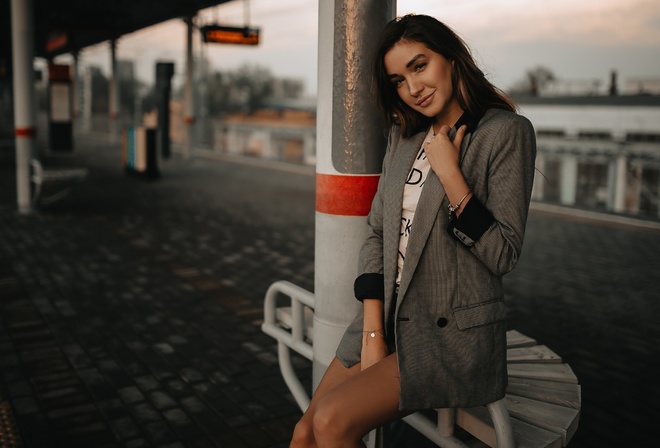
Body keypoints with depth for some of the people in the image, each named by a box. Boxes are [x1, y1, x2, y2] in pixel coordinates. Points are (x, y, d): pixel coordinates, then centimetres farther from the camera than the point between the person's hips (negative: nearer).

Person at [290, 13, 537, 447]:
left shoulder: (506, 131, -9)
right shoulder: (405, 135, 11)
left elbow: (503, 256, -11)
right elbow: (377, 233, 8)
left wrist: (449, 173, -19)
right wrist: (373, 330, -3)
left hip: (455, 334, -5)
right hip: (389, 319, 6)